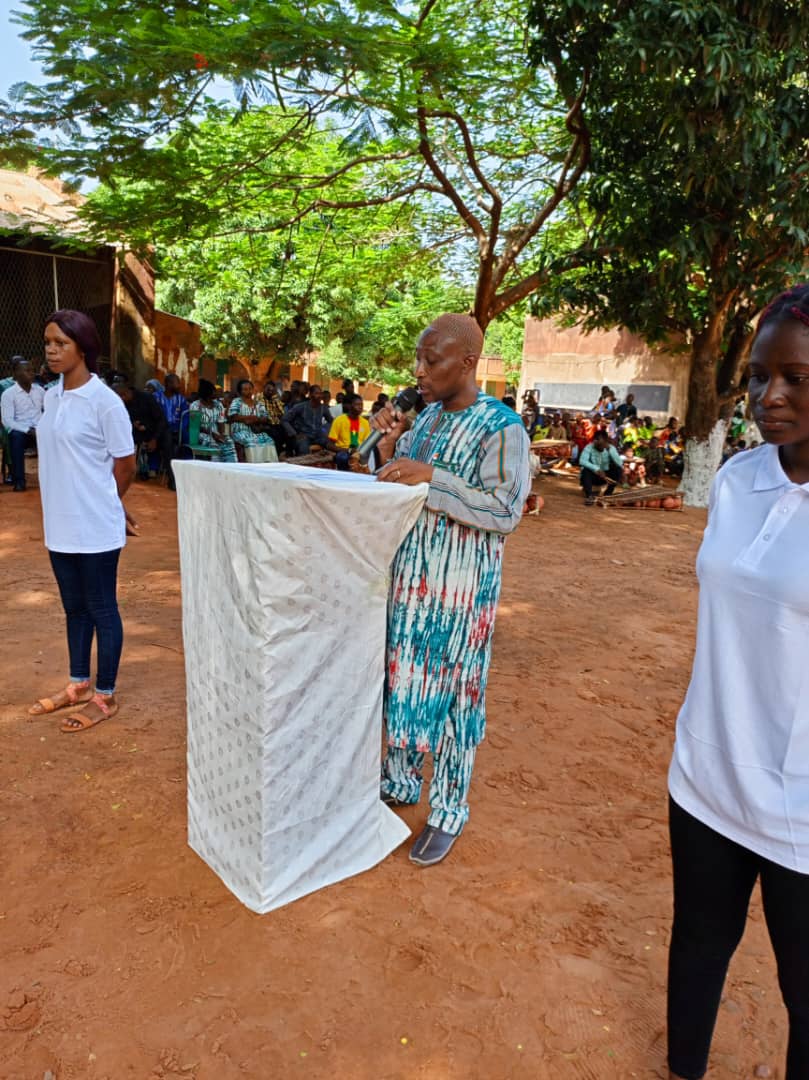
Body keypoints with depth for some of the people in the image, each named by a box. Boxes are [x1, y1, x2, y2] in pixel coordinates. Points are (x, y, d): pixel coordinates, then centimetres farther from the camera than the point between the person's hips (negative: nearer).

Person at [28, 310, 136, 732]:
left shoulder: (104, 401, -14)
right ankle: (79, 684, 33)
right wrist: (68, 504, 12)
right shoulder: (50, 397, 7)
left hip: (95, 527, -7)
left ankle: (105, 695, 18)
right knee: (75, 607, 18)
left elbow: (125, 466, -8)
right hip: (60, 524, 7)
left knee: (101, 609, 5)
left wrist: (99, 505, 5)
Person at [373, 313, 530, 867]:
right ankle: (401, 780, 37)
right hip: (410, 577, 7)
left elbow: (506, 512, -18)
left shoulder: (501, 426, -12)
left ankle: (449, 810, 22)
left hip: (461, 586, -6)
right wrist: (391, 446, -5)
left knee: (454, 691, 4)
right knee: (403, 679, 16)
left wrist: (431, 477, -24)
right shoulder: (427, 418, 9)